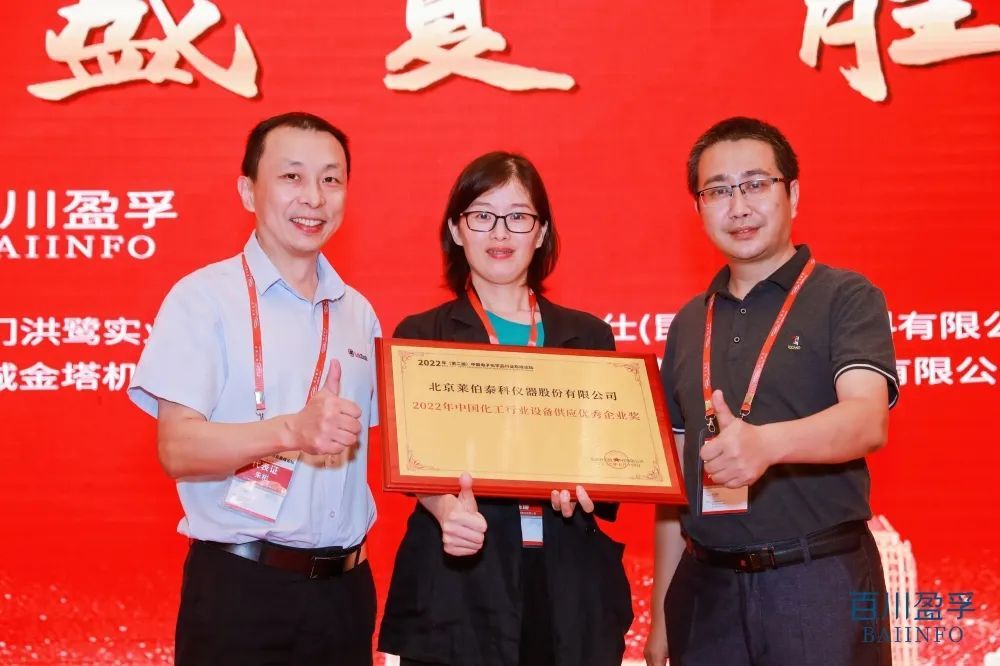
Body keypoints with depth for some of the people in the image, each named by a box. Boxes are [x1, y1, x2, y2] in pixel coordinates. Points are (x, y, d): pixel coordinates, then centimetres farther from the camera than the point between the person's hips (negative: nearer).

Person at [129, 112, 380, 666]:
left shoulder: (358, 312, 10)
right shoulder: (203, 298, -7)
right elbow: (178, 448, -15)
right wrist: (293, 431, -29)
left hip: (344, 588, 5)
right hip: (239, 590, -5)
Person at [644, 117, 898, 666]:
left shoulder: (846, 298, -3)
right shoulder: (689, 324, 12)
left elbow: (868, 420, -20)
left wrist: (767, 443, -39)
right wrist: (661, 613, 11)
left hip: (821, 582, -4)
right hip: (706, 588, 5)